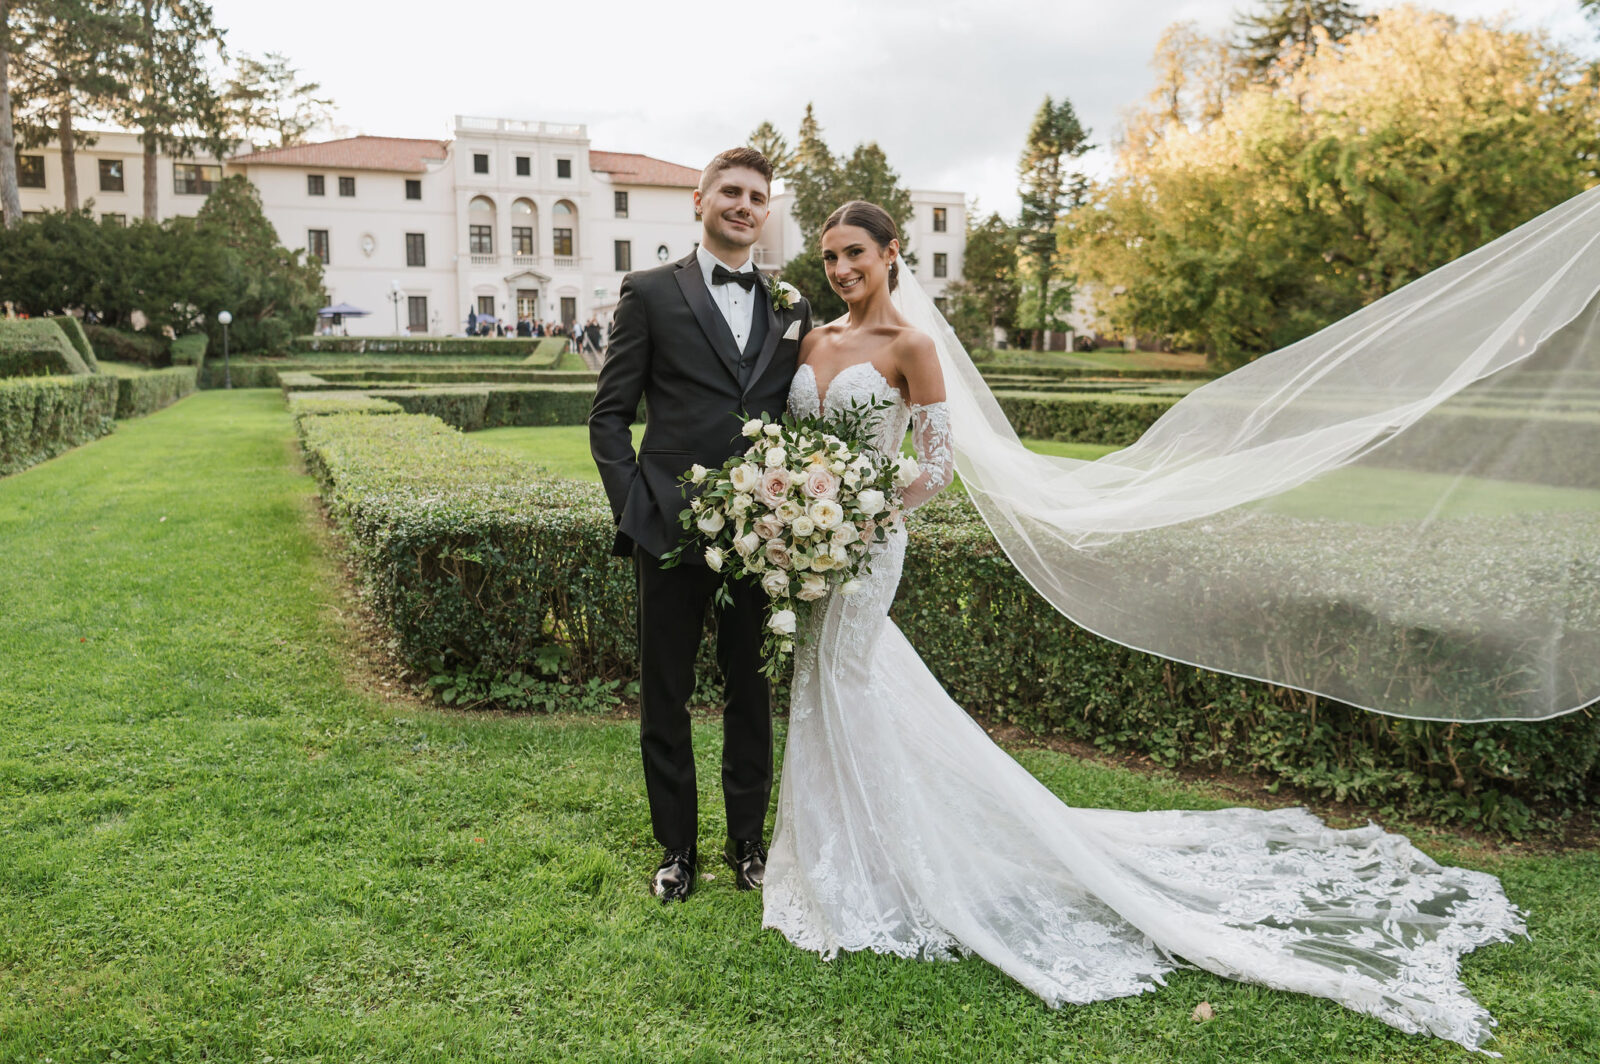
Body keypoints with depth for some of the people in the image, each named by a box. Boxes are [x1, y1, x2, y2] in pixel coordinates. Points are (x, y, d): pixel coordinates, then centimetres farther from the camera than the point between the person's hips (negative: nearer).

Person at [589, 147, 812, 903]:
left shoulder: (792, 306, 11)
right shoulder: (651, 293, 3)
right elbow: (609, 415, 1)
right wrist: (633, 507, -8)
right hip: (671, 528, -2)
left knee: (752, 692, 13)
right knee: (666, 697, 8)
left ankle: (748, 842, 29)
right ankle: (677, 849, 25)